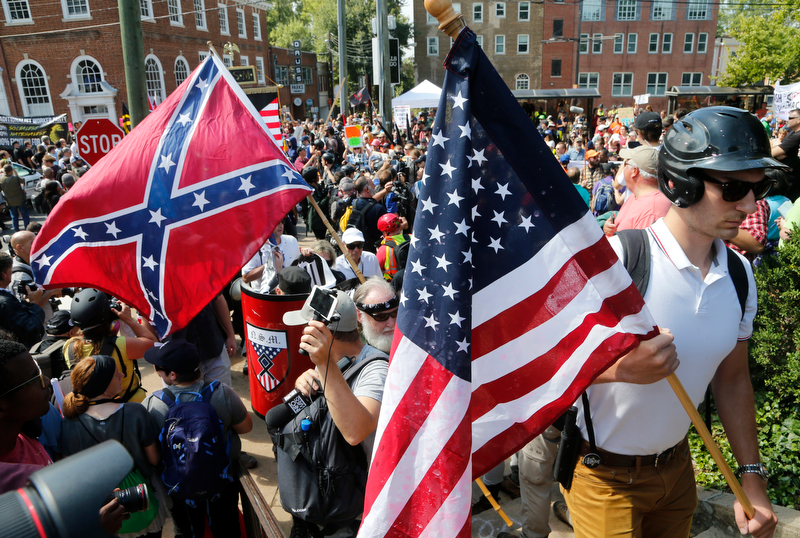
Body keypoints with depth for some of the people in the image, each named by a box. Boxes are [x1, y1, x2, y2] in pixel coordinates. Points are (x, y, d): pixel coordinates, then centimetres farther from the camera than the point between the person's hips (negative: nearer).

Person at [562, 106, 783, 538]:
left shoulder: (739, 275, -2)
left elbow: (732, 379, 8)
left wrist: (752, 477, 8)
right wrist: (616, 368, -41)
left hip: (676, 465, 7)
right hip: (605, 475, -6)